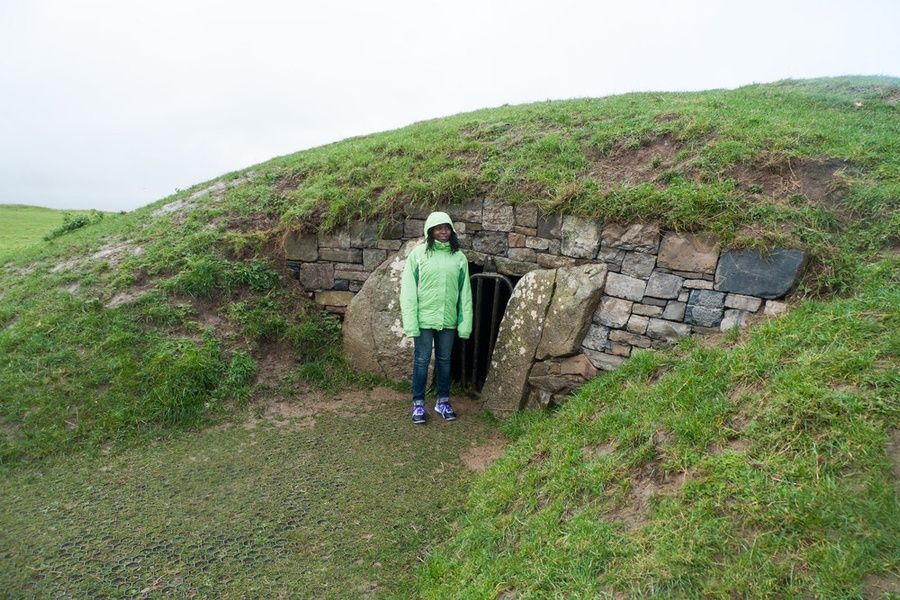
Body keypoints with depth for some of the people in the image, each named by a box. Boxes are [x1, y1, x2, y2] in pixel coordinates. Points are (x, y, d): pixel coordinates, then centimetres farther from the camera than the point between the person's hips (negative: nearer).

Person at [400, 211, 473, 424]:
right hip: (424, 318, -2)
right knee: (421, 360, 6)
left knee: (445, 360, 13)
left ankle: (443, 401, 28)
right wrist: (410, 321, -12)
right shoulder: (418, 253, -5)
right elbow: (408, 289, -6)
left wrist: (465, 322, 0)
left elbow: (465, 292, 4)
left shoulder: (459, 257, 3)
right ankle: (418, 403, 20)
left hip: (448, 319, 3)